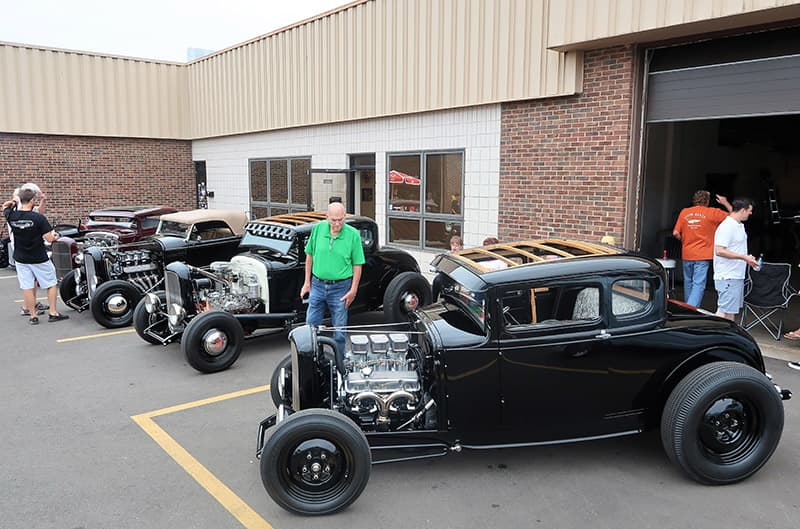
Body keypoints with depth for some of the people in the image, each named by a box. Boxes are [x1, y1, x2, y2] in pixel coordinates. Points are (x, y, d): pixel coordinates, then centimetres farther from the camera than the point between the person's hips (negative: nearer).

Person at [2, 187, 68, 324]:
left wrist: (12, 201, 9)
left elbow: (5, 206, 20)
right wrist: (54, 235, 0)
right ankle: (53, 313, 11)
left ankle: (33, 316, 13)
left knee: (27, 287, 8)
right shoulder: (39, 218, -19)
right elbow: (49, 238, -18)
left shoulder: (11, 216, -5)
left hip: (21, 259, 4)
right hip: (39, 259, -4)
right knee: (52, 284, 11)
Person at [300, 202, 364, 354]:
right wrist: (307, 282, 7)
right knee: (310, 325, 11)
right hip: (317, 285, 3)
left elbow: (357, 264, -5)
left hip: (340, 287, -2)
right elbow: (310, 255, 7)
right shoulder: (318, 228, -4)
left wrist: (353, 290, -9)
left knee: (339, 330, 9)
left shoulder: (353, 234, -11)